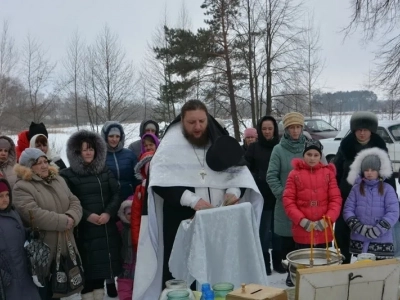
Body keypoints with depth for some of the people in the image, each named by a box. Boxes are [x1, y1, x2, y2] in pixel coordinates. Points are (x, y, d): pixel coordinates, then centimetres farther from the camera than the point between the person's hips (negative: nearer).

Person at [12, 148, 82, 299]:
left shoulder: (58, 180, 11)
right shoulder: (22, 187, -12)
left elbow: (75, 202, 8)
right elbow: (34, 214, -25)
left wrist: (71, 218, -15)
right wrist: (64, 221, -19)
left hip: (64, 245, 7)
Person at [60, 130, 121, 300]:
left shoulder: (105, 171, 13)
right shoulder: (68, 175, 0)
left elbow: (116, 194, 6)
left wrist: (109, 212, -10)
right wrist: (87, 216, -16)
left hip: (106, 227, 4)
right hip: (84, 229, -4)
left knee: (104, 261, 6)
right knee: (87, 265, -5)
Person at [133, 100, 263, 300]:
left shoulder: (220, 141, 5)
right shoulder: (171, 144, -6)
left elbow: (240, 171, 9)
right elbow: (160, 182, -15)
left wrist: (234, 190, -12)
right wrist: (192, 200, -25)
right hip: (182, 222, -3)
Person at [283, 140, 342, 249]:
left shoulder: (328, 173, 6)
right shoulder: (294, 174, 1)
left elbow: (336, 199, 2)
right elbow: (288, 201, -2)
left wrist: (327, 219, -11)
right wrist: (302, 220, -13)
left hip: (324, 232, 2)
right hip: (302, 233, -1)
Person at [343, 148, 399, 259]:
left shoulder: (387, 189, 1)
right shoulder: (356, 188, 6)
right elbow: (347, 210, 1)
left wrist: (377, 230, -16)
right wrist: (360, 228, -14)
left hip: (382, 241, -1)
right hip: (359, 241, 1)